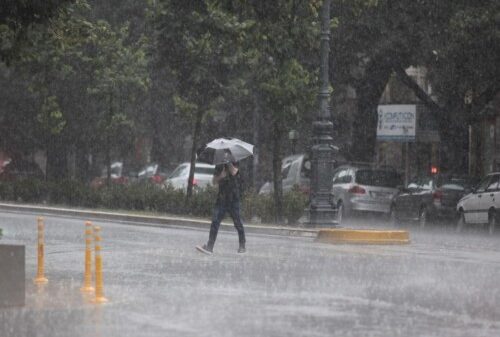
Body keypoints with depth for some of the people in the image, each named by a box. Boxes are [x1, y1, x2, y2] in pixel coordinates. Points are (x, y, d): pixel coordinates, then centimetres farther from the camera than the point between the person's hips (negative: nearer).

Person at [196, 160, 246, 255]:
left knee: (237, 222, 6)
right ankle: (209, 247, -13)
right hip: (222, 198, 3)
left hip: (234, 198, -3)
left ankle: (242, 246, 21)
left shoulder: (235, 163, -1)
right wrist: (220, 177, -12)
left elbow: (233, 172, -23)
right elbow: (214, 181, 7)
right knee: (215, 222, -8)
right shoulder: (219, 166, 10)